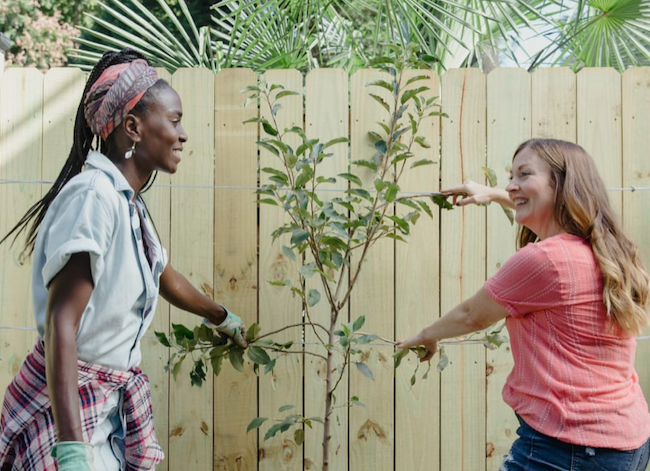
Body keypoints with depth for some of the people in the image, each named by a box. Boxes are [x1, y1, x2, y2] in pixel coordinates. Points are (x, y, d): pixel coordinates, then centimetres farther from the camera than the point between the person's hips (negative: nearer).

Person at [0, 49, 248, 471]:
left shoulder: (130, 204, 7)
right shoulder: (93, 194, -19)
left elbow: (170, 281, 25)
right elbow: (60, 326, -25)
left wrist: (223, 317, 42)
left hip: (114, 403, 8)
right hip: (68, 408, -8)